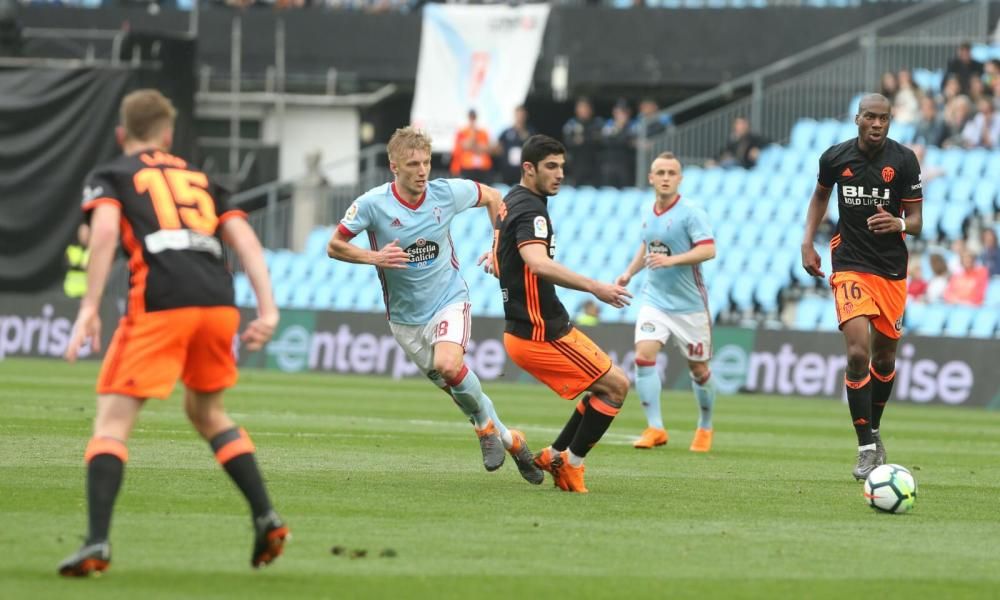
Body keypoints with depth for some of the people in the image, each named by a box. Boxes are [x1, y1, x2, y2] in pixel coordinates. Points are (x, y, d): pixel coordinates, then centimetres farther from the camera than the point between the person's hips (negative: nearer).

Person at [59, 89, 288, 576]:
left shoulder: (109, 176, 16)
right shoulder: (200, 180, 29)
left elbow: (105, 230, -5)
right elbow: (245, 240, 16)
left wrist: (89, 308, -9)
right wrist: (267, 309, 9)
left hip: (159, 303, -4)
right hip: (219, 301, 4)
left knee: (112, 420, -2)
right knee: (207, 412, 27)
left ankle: (97, 544, -17)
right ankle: (266, 518, 17)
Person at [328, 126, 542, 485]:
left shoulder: (448, 193, -10)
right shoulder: (373, 204, -15)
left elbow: (492, 197, 10)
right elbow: (334, 246, -8)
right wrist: (374, 257, -24)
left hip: (449, 300, -1)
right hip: (406, 317, 1)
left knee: (448, 365, -29)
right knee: (455, 387, 3)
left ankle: (486, 425, -4)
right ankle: (509, 440, 24)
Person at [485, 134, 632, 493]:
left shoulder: (512, 201, 14)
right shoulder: (530, 210, -18)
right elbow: (538, 264, -37)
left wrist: (496, 256, 54)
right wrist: (593, 287, -42)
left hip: (524, 330, 10)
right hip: (541, 333, -10)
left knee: (608, 388, 15)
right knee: (615, 386, -6)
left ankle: (555, 456, 15)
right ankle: (570, 462, 0)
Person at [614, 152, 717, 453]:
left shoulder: (691, 213, -12)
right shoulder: (648, 215, 7)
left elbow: (708, 249, -23)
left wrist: (671, 260, -32)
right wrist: (629, 273, 15)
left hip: (689, 303, -4)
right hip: (655, 300, 4)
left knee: (698, 369, 6)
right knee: (643, 356, -16)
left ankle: (705, 428, 28)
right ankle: (655, 428, -15)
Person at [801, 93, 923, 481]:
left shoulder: (904, 160, -6)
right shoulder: (835, 158, -3)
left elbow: (916, 222, -3)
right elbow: (820, 195, 19)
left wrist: (898, 223, -27)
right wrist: (807, 242, 8)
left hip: (892, 270, 1)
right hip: (850, 265, -1)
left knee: (884, 358, 11)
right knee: (858, 352, -18)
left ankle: (873, 430, 37)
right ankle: (867, 449, -14)